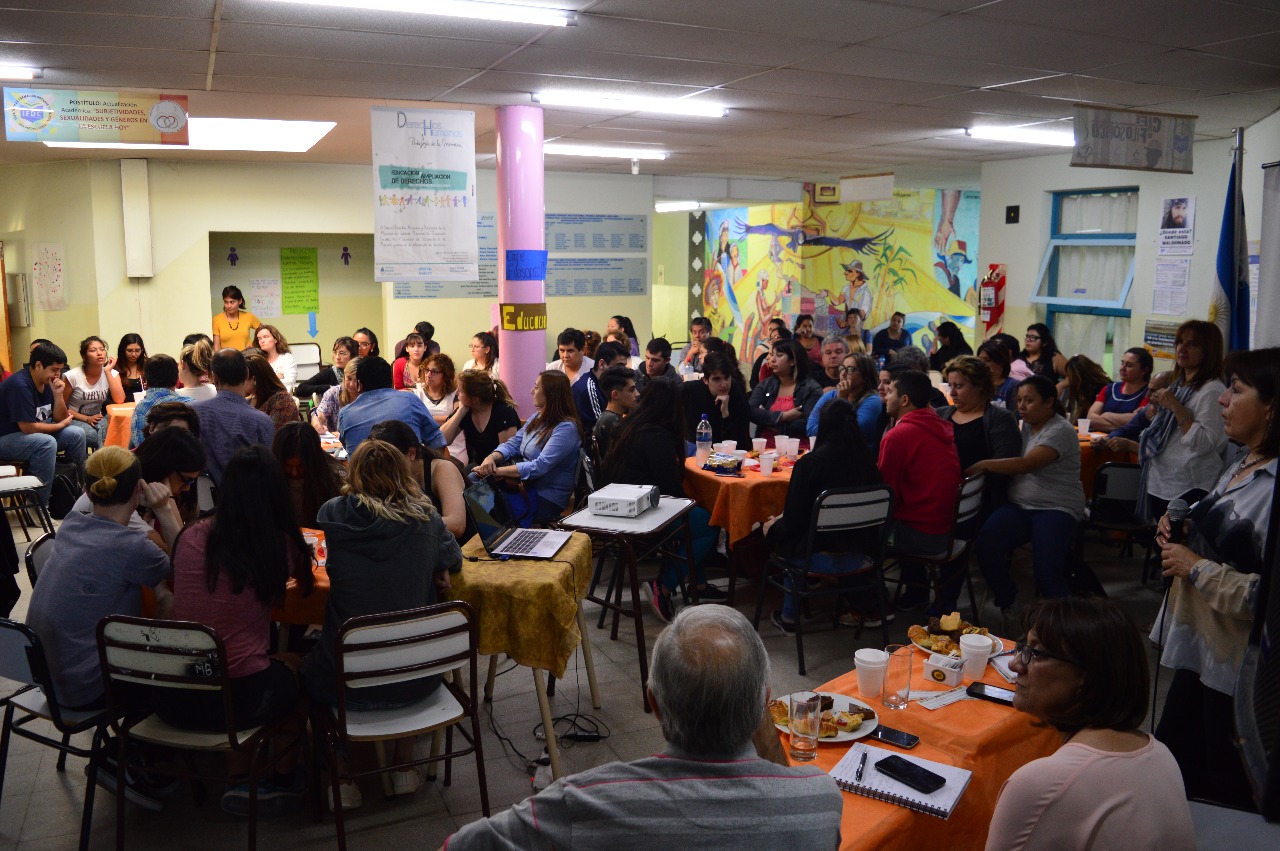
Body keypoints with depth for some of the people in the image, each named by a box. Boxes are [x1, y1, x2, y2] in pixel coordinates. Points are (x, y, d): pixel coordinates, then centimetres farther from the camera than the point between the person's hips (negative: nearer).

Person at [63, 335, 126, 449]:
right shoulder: (72, 376, -10)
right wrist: (87, 419, -15)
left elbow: (119, 400, -20)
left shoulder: (112, 374, -3)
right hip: (76, 420, -2)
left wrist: (108, 372, -18)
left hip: (98, 419, 2)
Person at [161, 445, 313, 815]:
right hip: (237, 698, -3)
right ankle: (282, 780, 40)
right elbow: (306, 586, 12)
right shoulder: (283, 546, -10)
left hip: (172, 699, 4)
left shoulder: (192, 538, -2)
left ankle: (238, 784, 31)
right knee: (295, 665, 29)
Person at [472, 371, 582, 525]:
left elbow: (539, 467, -23)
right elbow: (512, 445, 10)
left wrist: (496, 470, -23)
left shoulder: (566, 428, -16)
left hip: (546, 499, -8)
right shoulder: (537, 418, 12)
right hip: (524, 484, 8)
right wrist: (491, 458, -12)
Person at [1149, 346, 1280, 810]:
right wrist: (1181, 529, 5)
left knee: (1226, 796, 10)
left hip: (1235, 668, -9)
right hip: (1199, 649, 9)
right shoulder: (1242, 464, 6)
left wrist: (1195, 567, -20)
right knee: (1170, 772, 23)